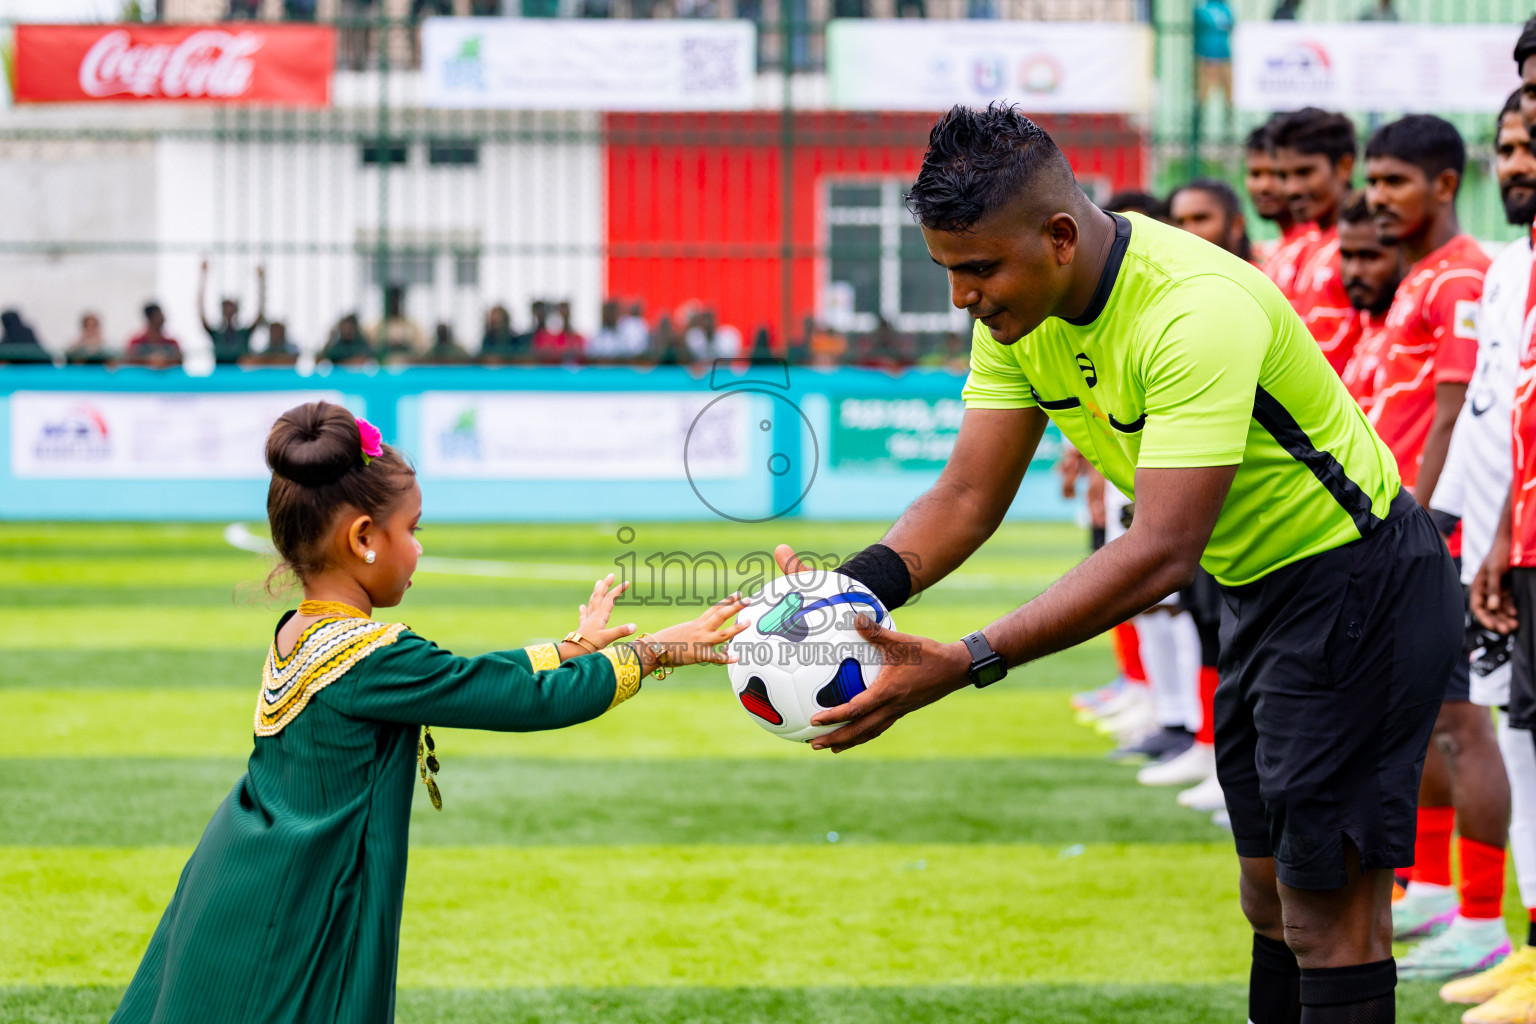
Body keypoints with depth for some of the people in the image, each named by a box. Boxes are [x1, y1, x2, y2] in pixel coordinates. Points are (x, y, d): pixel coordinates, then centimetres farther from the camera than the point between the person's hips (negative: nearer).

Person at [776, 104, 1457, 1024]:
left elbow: (1161, 554, -38)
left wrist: (964, 665, -42)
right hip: (1259, 592, 9)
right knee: (1274, 899, 15)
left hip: (1358, 587, -9)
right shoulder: (1021, 310, -6)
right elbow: (968, 498, -4)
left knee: (1329, 911, -8)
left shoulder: (1197, 312, -33)